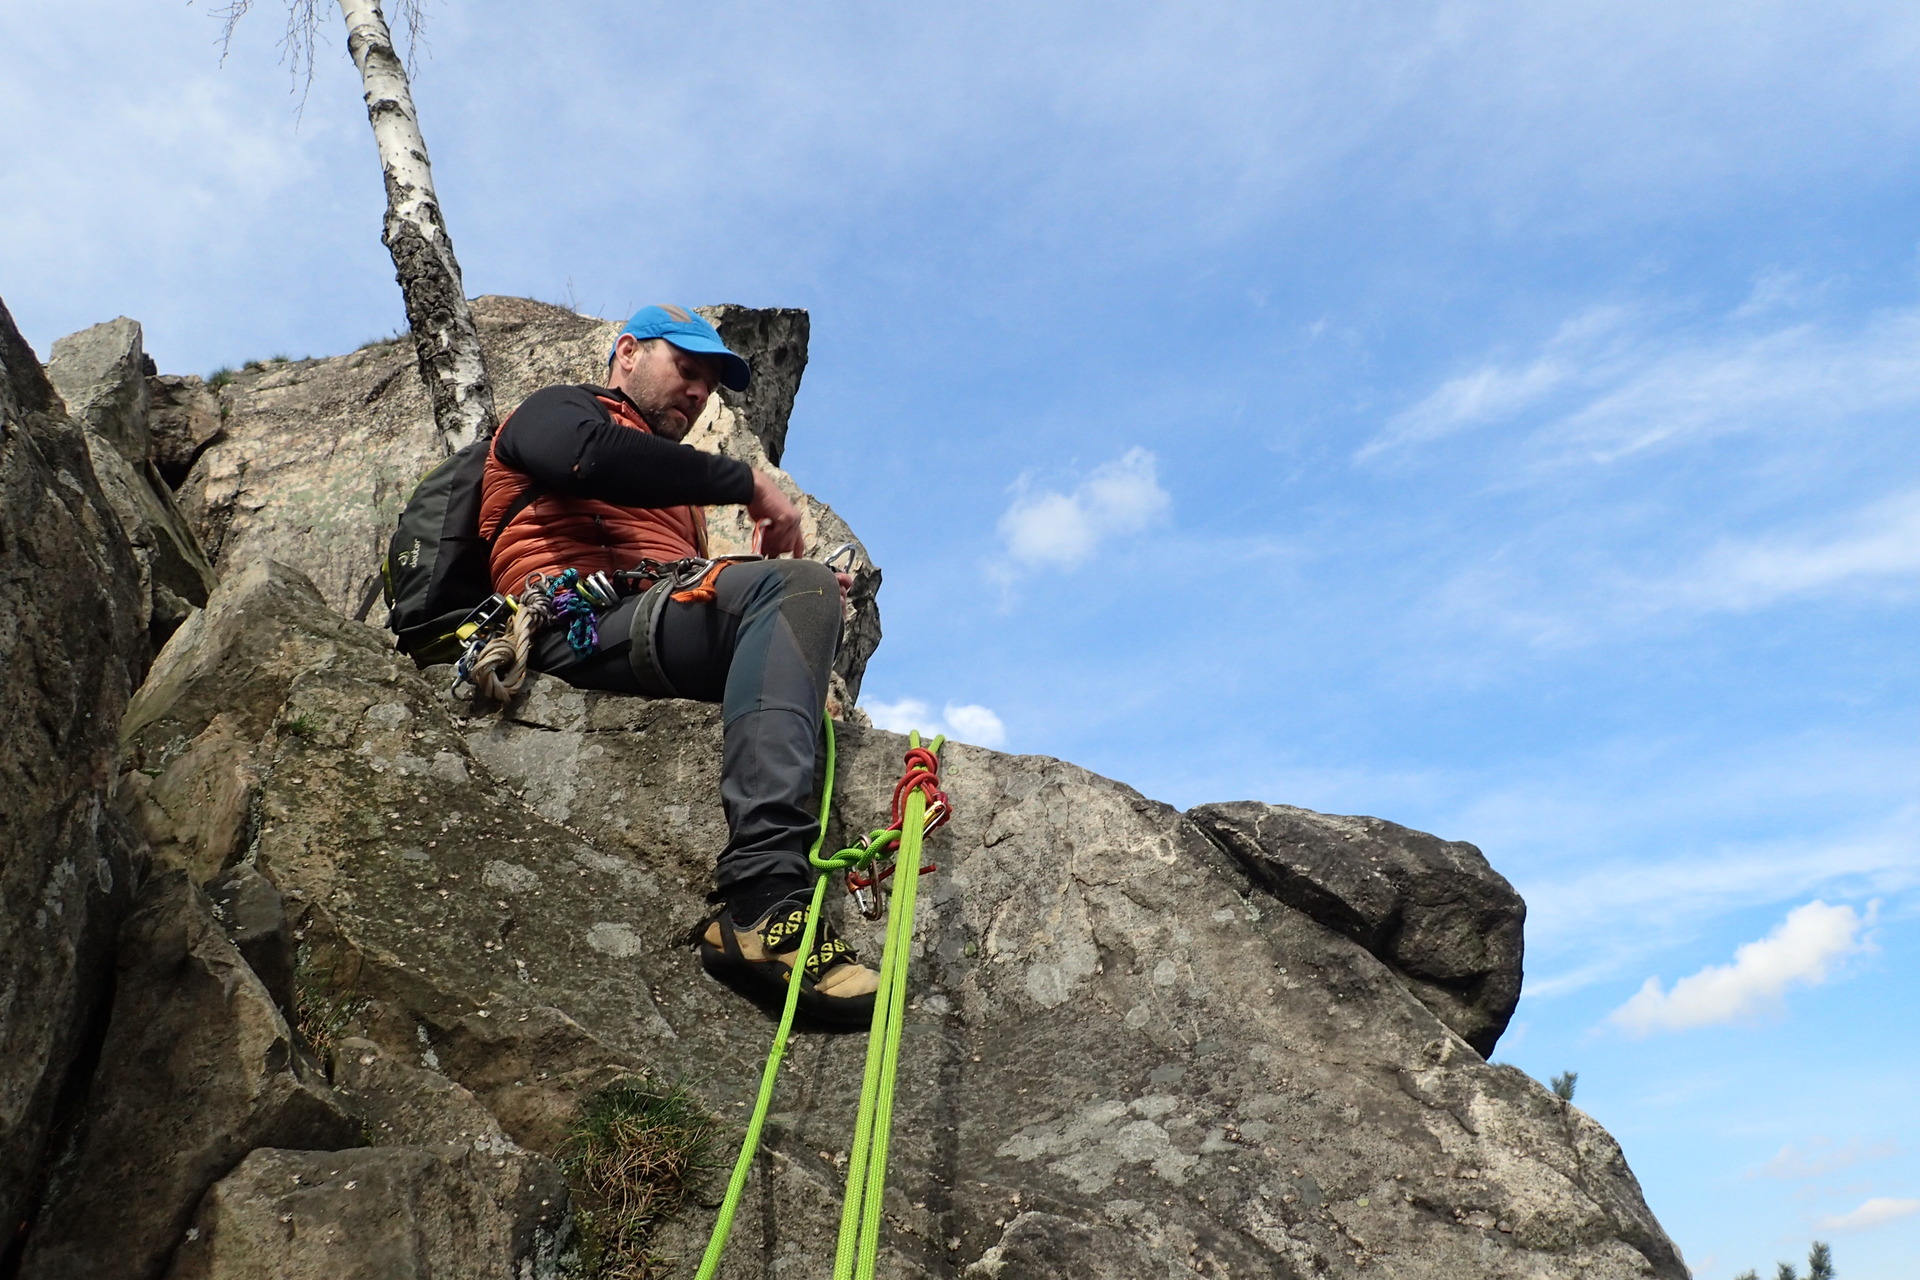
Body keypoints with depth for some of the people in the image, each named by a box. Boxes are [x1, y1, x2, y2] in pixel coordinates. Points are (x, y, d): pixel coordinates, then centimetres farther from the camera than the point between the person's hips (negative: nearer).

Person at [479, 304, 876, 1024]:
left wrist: (803, 593, 6)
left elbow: (709, 593, 25)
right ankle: (760, 898, -43)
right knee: (795, 587, -27)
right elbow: (589, 456, -9)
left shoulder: (674, 492, 40)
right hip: (581, 624, -7)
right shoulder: (557, 409, 19)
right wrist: (746, 481, -7)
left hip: (665, 631, 7)